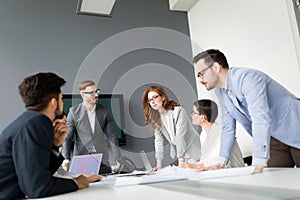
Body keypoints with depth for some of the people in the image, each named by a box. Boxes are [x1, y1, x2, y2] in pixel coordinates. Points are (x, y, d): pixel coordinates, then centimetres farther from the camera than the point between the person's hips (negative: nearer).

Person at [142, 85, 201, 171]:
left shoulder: (178, 111, -20)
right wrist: (159, 165, -8)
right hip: (180, 153, 5)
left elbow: (180, 137, -26)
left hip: (193, 151, -4)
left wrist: (181, 162, -30)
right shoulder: (155, 117, -3)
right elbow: (158, 140, -4)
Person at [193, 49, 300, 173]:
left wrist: (258, 165, -37)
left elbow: (261, 119, -34)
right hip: (275, 139, 7)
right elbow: (227, 128, 7)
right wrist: (221, 163, 1)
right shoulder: (220, 91, 3)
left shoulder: (246, 77, -24)